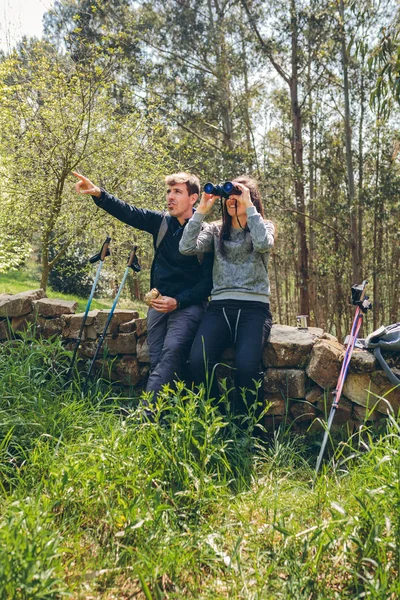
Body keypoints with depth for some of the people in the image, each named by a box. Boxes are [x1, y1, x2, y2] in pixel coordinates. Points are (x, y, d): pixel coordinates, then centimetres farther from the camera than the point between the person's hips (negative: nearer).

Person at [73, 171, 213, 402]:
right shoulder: (161, 222, 8)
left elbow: (208, 281, -8)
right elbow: (127, 212, 2)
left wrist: (178, 302, -18)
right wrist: (99, 194, -14)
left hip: (188, 305, -5)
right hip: (159, 303, 6)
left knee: (172, 351, -27)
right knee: (157, 362, -1)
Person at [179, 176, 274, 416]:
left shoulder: (265, 226, 11)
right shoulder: (216, 230, 16)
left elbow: (264, 244, -14)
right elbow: (186, 248, -1)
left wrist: (249, 206, -9)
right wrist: (201, 211, -1)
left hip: (254, 307, -2)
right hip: (220, 306, 2)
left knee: (246, 364, -29)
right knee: (198, 361, -25)